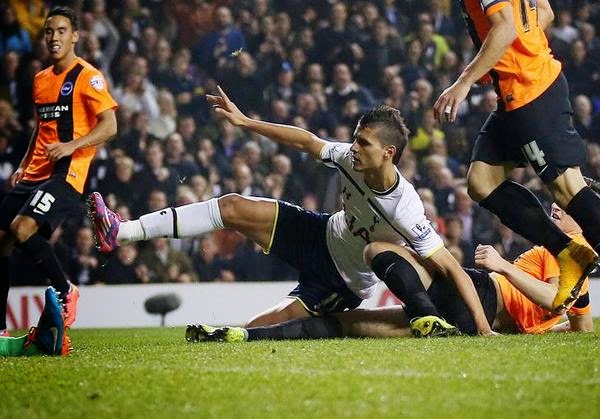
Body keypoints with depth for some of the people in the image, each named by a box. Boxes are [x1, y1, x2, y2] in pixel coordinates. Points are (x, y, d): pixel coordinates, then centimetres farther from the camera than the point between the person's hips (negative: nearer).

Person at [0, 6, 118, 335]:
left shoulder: (87, 77, -5)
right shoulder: (41, 79, 19)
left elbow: (109, 125, -12)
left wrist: (72, 146, -24)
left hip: (66, 172, -8)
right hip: (34, 173, 8)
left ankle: (65, 291, -6)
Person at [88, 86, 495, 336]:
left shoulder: (404, 211, -36)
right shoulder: (351, 159, -19)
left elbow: (451, 267, -35)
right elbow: (306, 140, -3)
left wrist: (482, 325, -41)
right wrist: (244, 121, -1)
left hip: (343, 282, -6)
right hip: (325, 234, 6)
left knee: (262, 327, -19)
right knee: (233, 207, -7)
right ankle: (123, 232, -5)